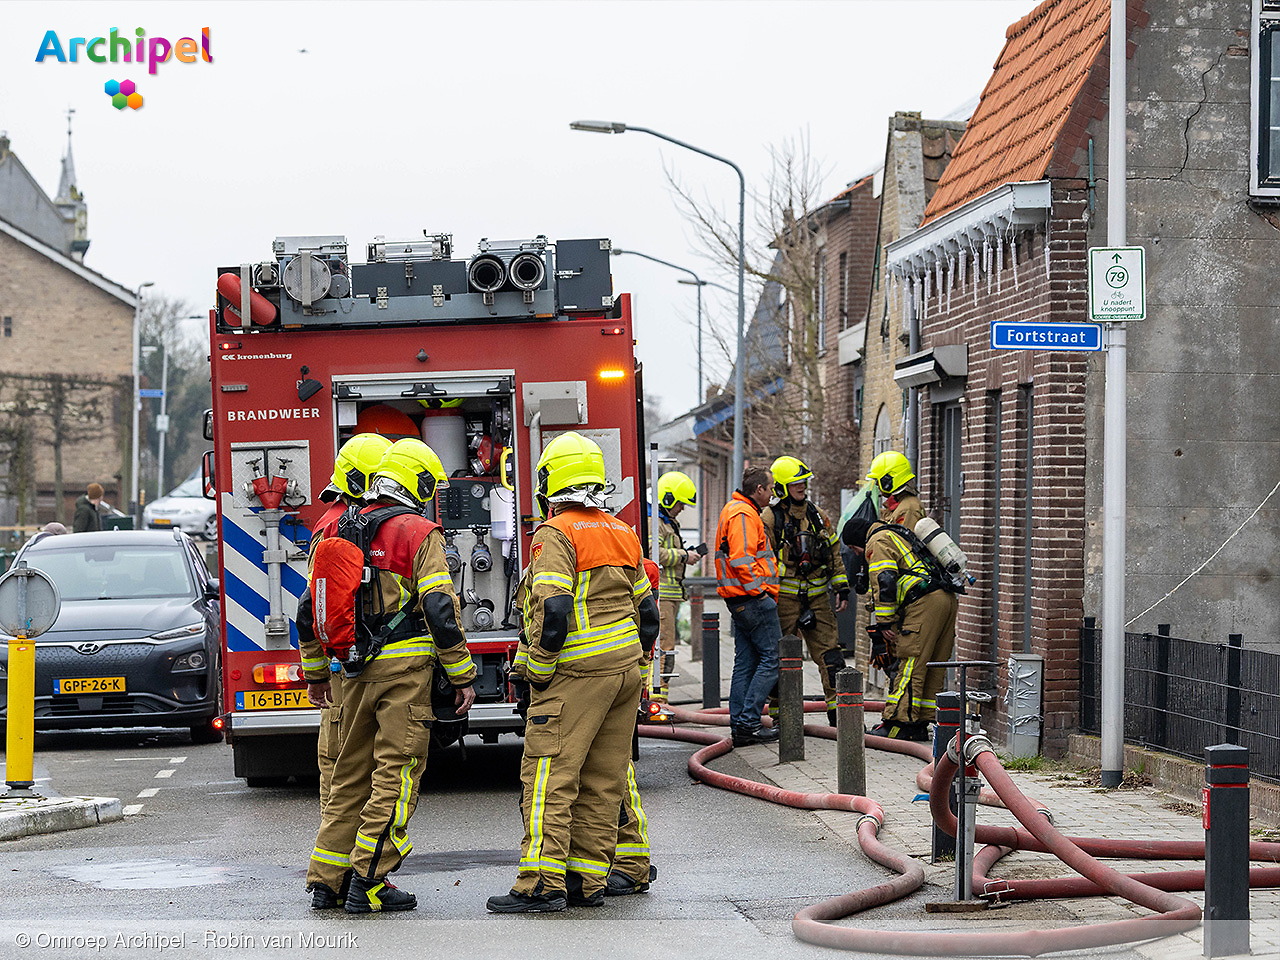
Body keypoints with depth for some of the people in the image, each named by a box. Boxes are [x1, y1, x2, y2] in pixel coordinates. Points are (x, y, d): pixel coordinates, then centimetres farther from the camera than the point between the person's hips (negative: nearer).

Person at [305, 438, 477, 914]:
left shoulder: (343, 531, 13)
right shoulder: (420, 533, -7)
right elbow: (439, 609, -15)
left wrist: (316, 673, 27)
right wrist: (462, 675, -9)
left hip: (357, 672, 6)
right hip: (405, 666, -6)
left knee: (350, 772, 15)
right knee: (395, 774, -3)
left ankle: (326, 877, 17)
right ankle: (368, 883, -5)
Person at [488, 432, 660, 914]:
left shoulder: (557, 534, -10)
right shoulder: (623, 534, 16)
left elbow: (553, 608, -20)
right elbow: (647, 611, 18)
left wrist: (539, 671, -12)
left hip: (576, 674, -8)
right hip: (625, 668, 8)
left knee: (549, 777, -8)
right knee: (603, 783, 10)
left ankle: (542, 886, -13)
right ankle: (588, 881, 12)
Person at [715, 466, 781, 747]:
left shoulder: (733, 510, 20)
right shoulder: (744, 515, -14)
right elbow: (742, 560, -23)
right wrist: (761, 590, -18)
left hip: (739, 599, 11)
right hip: (754, 598, -11)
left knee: (746, 662, 11)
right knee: (772, 658, -7)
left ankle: (739, 726, 11)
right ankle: (748, 723, -10)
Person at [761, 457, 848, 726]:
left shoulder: (817, 515, 11)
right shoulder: (769, 518, -4)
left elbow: (834, 553, 17)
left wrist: (842, 588, 12)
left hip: (816, 597, 4)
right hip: (785, 599, -4)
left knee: (830, 655, 0)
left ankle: (838, 711, 5)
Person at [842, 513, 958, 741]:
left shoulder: (878, 542, 1)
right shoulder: (898, 535, 32)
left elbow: (884, 582, -12)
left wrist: (884, 623, -10)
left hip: (925, 602, -10)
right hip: (947, 599, 10)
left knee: (910, 666, -9)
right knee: (933, 669, 9)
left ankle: (897, 724, -10)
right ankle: (919, 726, 13)